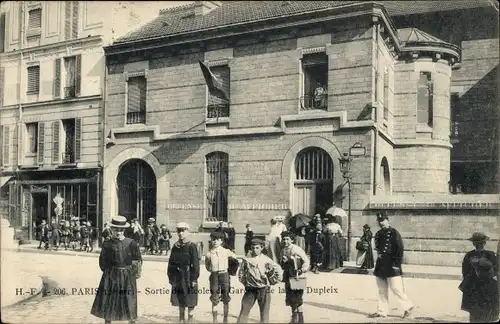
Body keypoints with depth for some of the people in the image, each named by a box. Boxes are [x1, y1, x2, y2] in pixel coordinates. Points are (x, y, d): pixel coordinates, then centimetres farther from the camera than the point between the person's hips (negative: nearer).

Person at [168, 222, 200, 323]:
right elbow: (171, 262, 11)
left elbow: (195, 264, -10)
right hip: (178, 278, 5)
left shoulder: (191, 246, -8)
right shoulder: (175, 246, 7)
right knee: (179, 301, 14)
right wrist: (170, 276, 7)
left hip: (188, 277, -5)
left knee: (190, 301, 4)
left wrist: (194, 278, -13)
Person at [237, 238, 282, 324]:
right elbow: (241, 273, 13)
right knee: (243, 311, 2)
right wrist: (244, 282, 10)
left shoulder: (266, 260, -7)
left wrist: (271, 282, 4)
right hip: (250, 289, 1)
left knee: (264, 314, 7)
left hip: (263, 290, -1)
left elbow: (278, 271, 0)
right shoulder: (246, 259, -2)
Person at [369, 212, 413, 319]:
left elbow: (400, 249, -10)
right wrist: (379, 254, 7)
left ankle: (408, 307, 9)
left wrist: (397, 263, -14)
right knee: (382, 291, 11)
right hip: (380, 266, 7)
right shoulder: (378, 234, 12)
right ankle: (382, 311, 18)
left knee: (396, 288, -8)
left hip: (392, 266, -7)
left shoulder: (394, 233, -7)